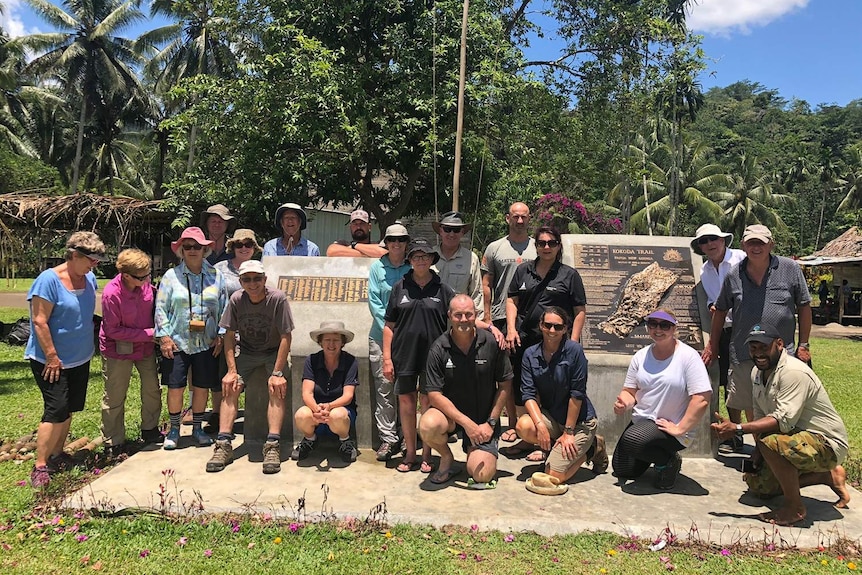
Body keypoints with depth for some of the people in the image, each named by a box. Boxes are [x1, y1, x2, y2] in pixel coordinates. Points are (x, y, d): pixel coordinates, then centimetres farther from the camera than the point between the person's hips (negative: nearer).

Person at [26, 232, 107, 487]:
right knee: (56, 410, -9)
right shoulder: (49, 280, -18)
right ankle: (40, 466, 1)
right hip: (51, 361, -7)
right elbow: (39, 322, -19)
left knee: (68, 409, 14)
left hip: (80, 359, 7)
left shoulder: (89, 278, 3)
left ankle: (57, 454, 28)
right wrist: (52, 357, -19)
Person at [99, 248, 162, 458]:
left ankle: (150, 430, 33)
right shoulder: (111, 294, -28)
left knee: (152, 389, 13)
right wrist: (149, 334, -21)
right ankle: (113, 443, 22)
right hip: (119, 350, -5)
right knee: (115, 397, 7)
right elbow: (113, 331, -21)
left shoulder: (145, 282, -13)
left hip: (146, 346, 6)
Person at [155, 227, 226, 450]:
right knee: (175, 386, 2)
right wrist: (164, 336, -6)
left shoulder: (216, 276, 5)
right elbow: (161, 308, 1)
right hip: (177, 342, -1)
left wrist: (221, 335, 0)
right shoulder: (171, 276, 3)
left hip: (206, 343, 1)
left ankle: (197, 427, 24)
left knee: (202, 387, 7)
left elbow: (223, 308, 7)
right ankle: (174, 429, 20)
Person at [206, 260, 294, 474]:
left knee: (277, 388, -27)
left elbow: (285, 338, -18)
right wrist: (232, 370, -14)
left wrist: (277, 373, -23)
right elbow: (229, 336, -4)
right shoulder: (236, 300, -10)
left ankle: (272, 446, -29)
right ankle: (224, 444, -18)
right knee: (230, 387, -19)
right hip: (247, 353, 3)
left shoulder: (278, 299, -20)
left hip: (275, 352, -3)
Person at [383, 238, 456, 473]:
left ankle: (427, 454, 20)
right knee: (406, 401, 7)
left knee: (428, 403, 6)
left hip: (432, 355, -1)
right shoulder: (400, 287, 6)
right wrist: (387, 358, 2)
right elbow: (389, 326, 6)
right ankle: (410, 453, 21)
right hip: (404, 354, 1)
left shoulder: (442, 289, 4)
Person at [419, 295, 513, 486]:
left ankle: (474, 449, 22)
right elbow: (434, 395, -15)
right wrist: (467, 423, -22)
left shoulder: (492, 343, -11)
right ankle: (446, 457, 2)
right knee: (428, 426, -33)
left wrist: (491, 422, -6)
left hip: (484, 420, 0)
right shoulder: (439, 349, -12)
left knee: (482, 475, -15)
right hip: (449, 412, 0)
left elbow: (505, 385, -2)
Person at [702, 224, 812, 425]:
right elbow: (720, 311, 13)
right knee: (750, 409, 11)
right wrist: (712, 346, 14)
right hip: (743, 355, 2)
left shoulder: (790, 269, -1)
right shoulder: (734, 276, 3)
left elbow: (804, 307, 5)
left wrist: (803, 345, 4)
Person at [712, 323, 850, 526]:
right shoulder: (758, 372, 3)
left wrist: (737, 429, -38)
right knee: (758, 485, 13)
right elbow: (759, 415, 7)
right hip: (797, 437, 10)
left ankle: (795, 507, -15)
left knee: (772, 442, -37)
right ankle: (829, 476, 23)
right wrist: (757, 452, -5)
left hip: (826, 443, -10)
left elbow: (783, 420, -33)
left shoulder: (793, 372, -26)